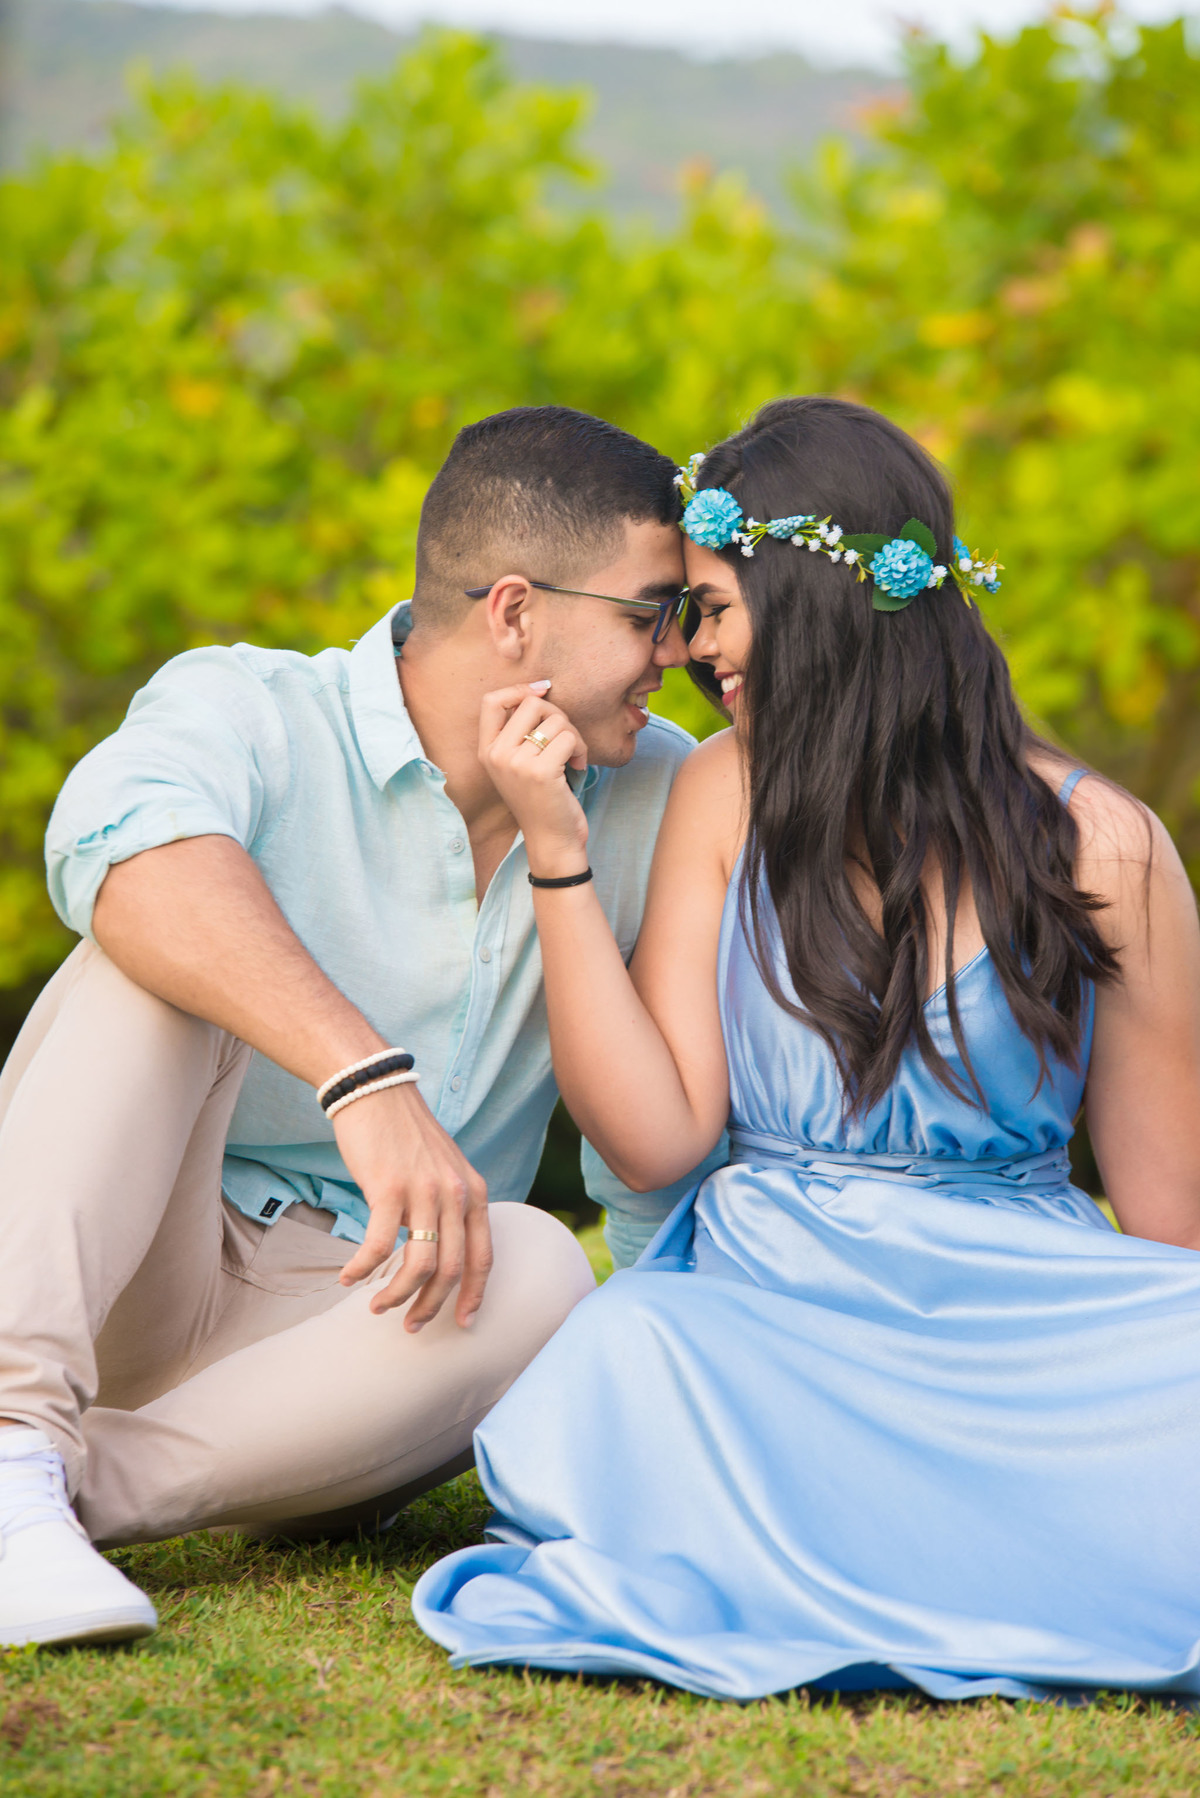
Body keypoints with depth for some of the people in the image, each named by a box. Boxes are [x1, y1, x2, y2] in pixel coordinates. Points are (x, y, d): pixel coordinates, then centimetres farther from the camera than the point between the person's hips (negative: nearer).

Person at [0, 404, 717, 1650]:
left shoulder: (657, 796, 2)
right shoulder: (248, 711, -12)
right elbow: (121, 842, -38)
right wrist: (368, 1079, -50)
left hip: (370, 1326, 3)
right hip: (127, 1296, -3)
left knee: (535, 1276, -30)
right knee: (164, 952, -28)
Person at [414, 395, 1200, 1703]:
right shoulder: (728, 796, 6)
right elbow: (653, 1139, -1)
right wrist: (556, 851, -6)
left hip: (1021, 1301, -1)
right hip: (766, 1304, 1)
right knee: (626, 1353, -34)